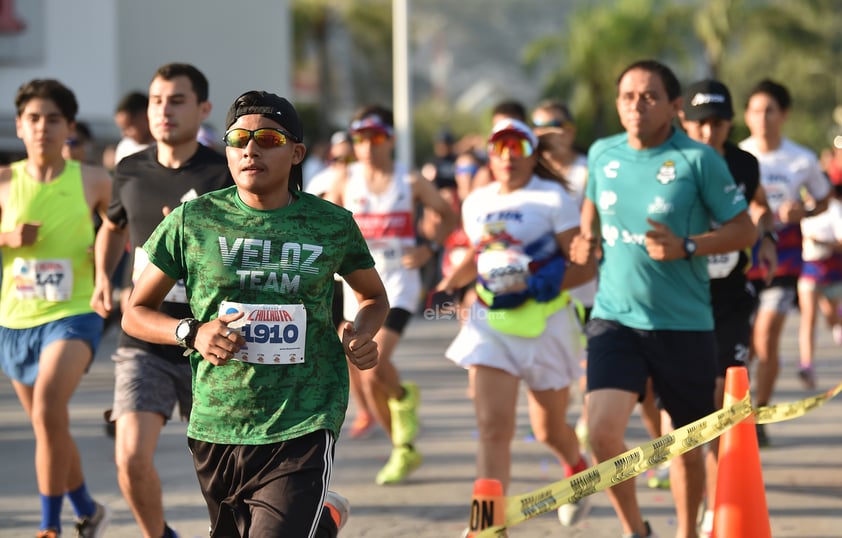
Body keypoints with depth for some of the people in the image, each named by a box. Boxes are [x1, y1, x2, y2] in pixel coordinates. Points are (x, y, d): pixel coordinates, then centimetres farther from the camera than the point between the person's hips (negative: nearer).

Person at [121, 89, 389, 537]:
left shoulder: (333, 225, 2)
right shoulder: (193, 220, -1)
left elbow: (374, 297, 20)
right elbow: (136, 313, 6)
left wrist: (362, 334, -3)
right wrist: (193, 333, -13)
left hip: (303, 428, -2)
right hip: (215, 428, 2)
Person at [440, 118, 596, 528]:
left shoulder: (553, 199, -7)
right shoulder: (476, 203, 9)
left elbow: (584, 267, -11)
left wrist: (533, 286, -23)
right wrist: (450, 284, 8)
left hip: (545, 324, -3)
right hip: (490, 325, 3)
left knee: (548, 430, 13)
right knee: (492, 427, -13)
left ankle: (576, 467, 48)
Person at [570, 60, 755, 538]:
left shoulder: (698, 159, -8)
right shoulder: (603, 154, 5)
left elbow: (745, 230, -5)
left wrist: (687, 247, -19)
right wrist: (588, 240, 5)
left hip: (684, 324, -2)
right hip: (614, 319, 2)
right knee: (603, 431, -16)